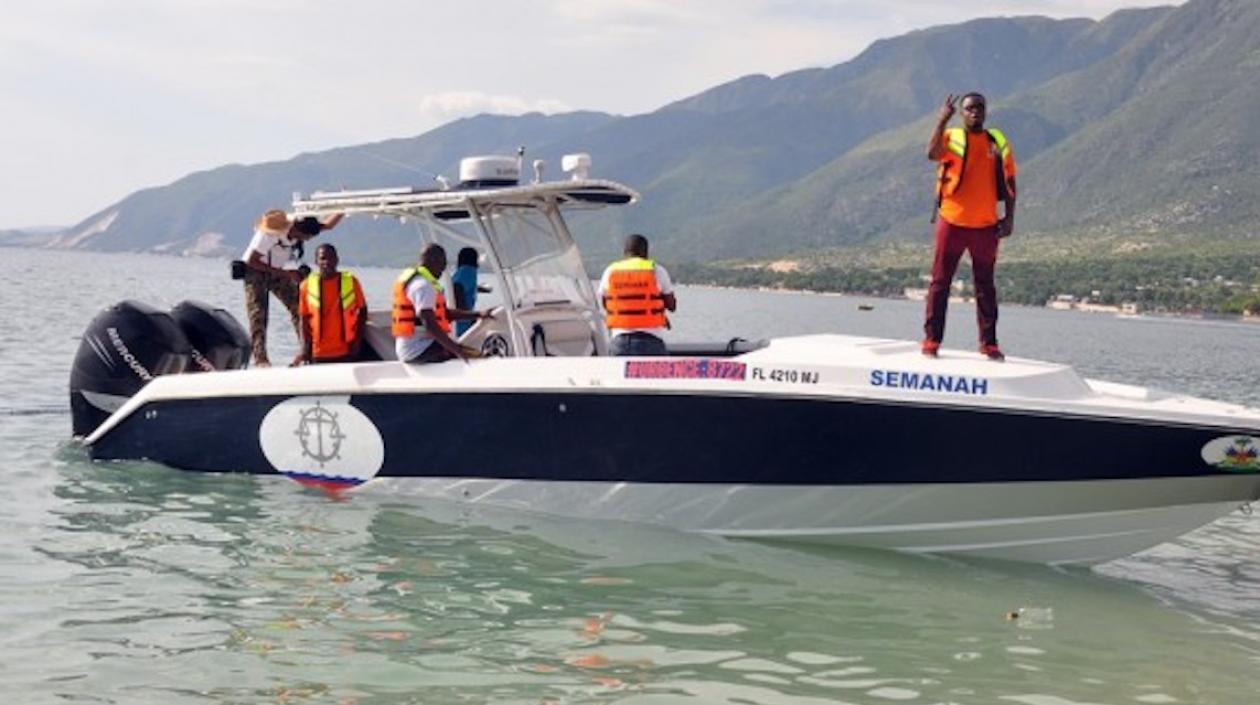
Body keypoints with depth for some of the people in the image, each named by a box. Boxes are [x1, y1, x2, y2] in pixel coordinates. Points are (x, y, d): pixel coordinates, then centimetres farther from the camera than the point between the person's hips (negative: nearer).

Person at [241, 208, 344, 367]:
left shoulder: (300, 227, -16)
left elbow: (328, 225, -4)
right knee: (257, 313, -16)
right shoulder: (270, 234, -35)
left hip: (278, 271, 6)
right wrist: (282, 272, -29)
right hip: (255, 271, -6)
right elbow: (251, 261, -28)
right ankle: (260, 358, -19)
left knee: (298, 306, -8)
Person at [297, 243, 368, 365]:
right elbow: (304, 318, 6)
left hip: (346, 352, -1)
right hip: (318, 354, 1)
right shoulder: (307, 285, 1)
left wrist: (357, 341, -3)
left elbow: (363, 311, 5)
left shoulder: (351, 282, -1)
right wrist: (305, 346, -2)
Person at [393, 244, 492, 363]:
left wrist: (479, 315, 15)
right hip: (419, 350, -11)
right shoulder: (423, 285, -16)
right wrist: (456, 350, -30)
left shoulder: (413, 280, 18)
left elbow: (445, 313, 21)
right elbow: (429, 324, -27)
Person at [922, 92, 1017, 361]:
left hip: (985, 226, 2)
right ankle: (931, 340, 5)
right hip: (952, 222, -2)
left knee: (985, 286, 8)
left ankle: (989, 343, 13)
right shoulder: (951, 137, -1)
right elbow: (932, 153, -23)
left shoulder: (998, 143, 7)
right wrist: (942, 120, -27)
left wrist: (1009, 218, 3)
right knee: (940, 282, 0)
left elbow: (1009, 182, 10)